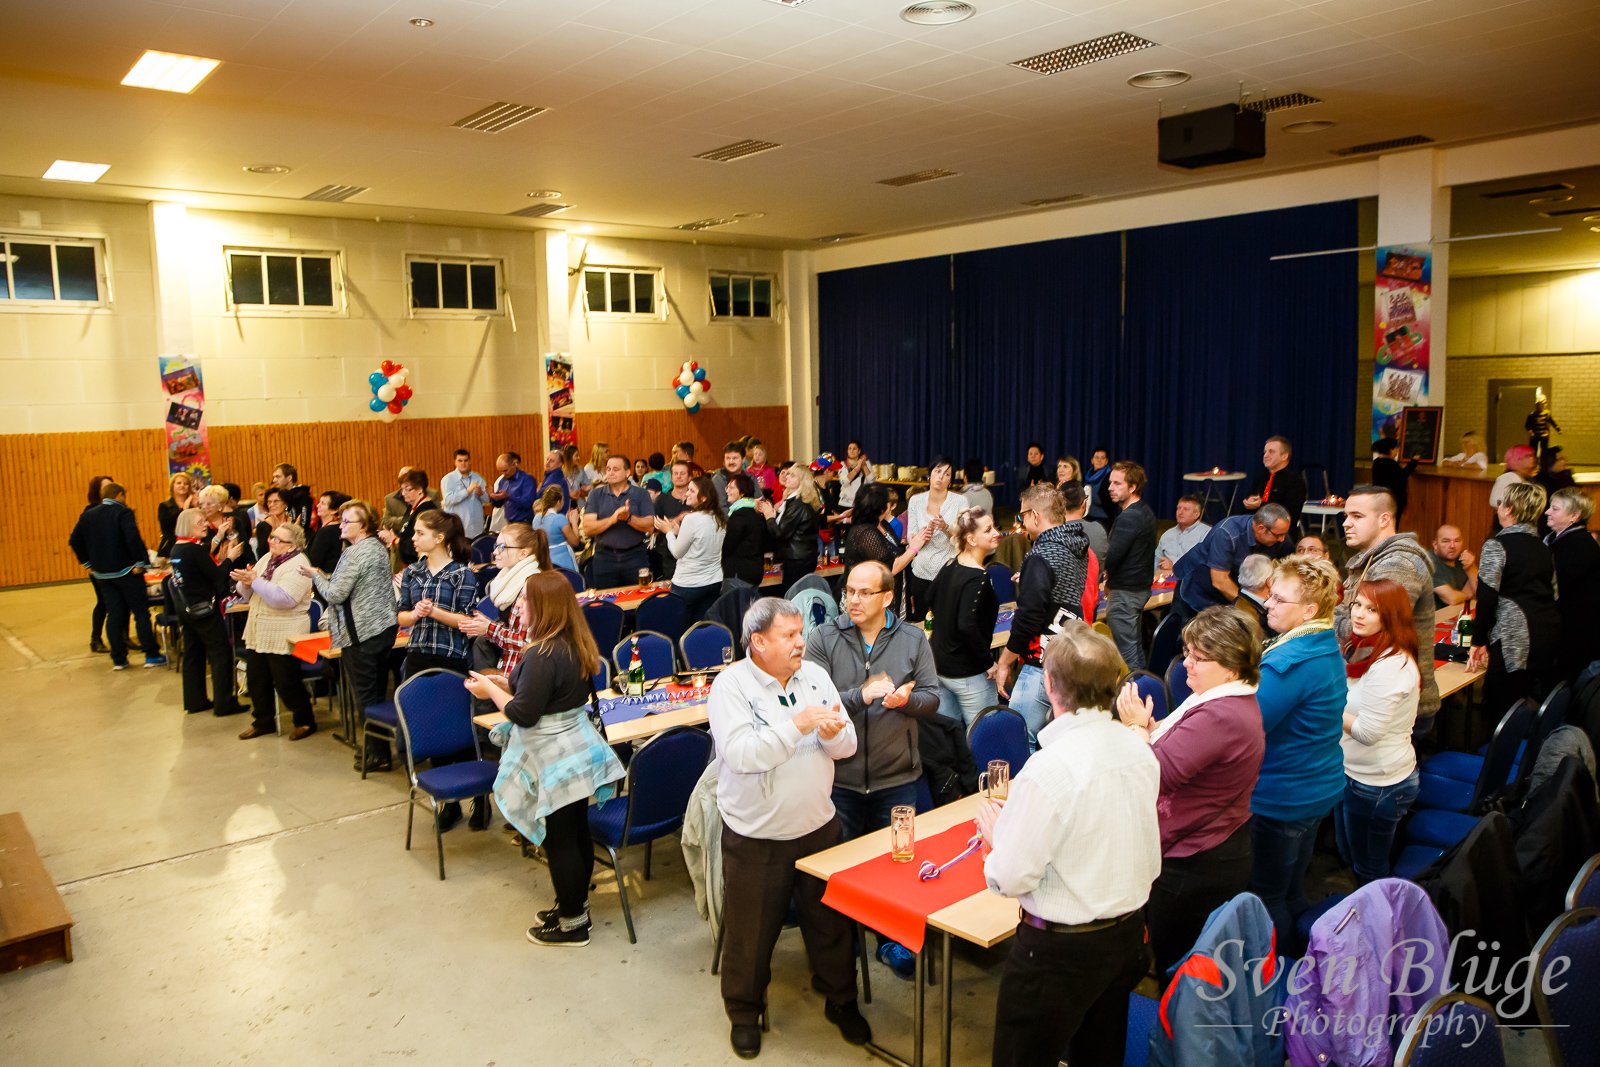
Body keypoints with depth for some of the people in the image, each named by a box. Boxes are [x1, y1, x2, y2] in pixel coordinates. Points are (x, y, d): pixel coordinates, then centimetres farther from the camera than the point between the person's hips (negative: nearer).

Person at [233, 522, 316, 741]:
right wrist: (246, 582, -13)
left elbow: (284, 598, -28)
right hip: (259, 632, 8)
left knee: (286, 683, 0)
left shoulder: (297, 565, -15)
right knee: (256, 680, 13)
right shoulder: (266, 558, 9)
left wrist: (255, 581, -25)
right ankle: (263, 721, 29)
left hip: (284, 634, -8)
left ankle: (305, 721, 17)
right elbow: (248, 593, 10)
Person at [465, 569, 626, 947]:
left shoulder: (543, 654, -25)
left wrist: (491, 690, -7)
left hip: (555, 762, -9)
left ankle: (572, 924, 18)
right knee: (577, 833, 19)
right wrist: (506, 683, 13)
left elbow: (523, 713, -22)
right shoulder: (578, 645, 3)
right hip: (578, 752, 9)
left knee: (560, 842, 4)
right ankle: (576, 905, 35)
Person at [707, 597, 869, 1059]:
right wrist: (797, 725, -31)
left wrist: (835, 734, -21)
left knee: (831, 921, 19)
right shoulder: (731, 685, -15)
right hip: (755, 839, -4)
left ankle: (841, 1000, 41)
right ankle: (745, 1012, 36)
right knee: (751, 932, 12)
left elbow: (848, 745, 2)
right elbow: (741, 753, -27)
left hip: (819, 826, 4)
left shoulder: (815, 675, 0)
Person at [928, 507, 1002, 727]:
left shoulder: (949, 566, 3)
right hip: (968, 673, -9)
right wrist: (989, 661, -20)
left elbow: (931, 598, 18)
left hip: (939, 665, 9)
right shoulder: (978, 578, -22)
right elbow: (967, 625, -30)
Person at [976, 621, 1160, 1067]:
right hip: (1128, 934, 7)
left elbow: (1011, 878, -22)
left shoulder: (1049, 768, -28)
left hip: (1060, 947, -7)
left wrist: (996, 833, -1)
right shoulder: (1139, 750, -5)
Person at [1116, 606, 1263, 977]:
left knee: (1173, 964, 6)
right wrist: (1150, 726, -8)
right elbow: (1183, 752, 11)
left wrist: (1137, 727, -14)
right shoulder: (1239, 701, 7)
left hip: (1194, 866, -10)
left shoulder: (1217, 717, -29)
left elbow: (1157, 775, -29)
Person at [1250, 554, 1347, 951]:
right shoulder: (1329, 649, 2)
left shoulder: (1290, 663, -29)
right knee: (1293, 890, 25)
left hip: (1281, 798, -10)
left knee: (1267, 897, 8)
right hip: (1321, 789, 10)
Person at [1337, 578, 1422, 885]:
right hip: (1354, 773, 9)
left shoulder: (1390, 666, -26)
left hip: (1377, 784, -9)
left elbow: (1368, 732, -26)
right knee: (1349, 858, 24)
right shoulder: (1363, 650, 4)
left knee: (1370, 871, 10)